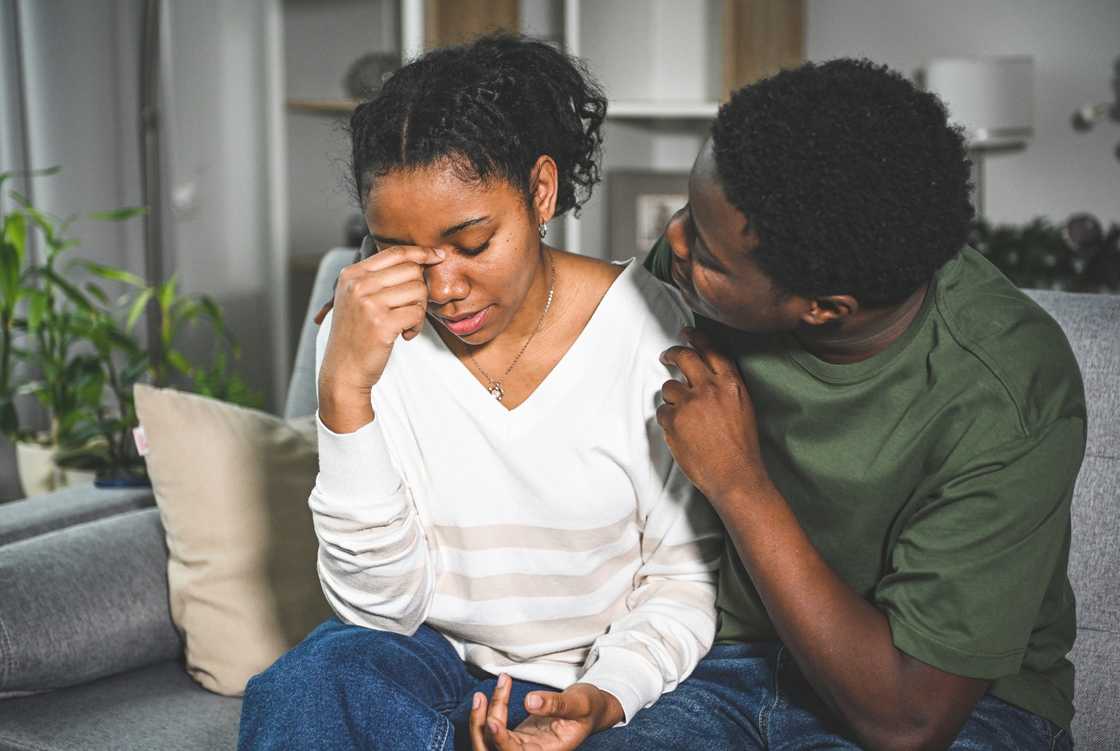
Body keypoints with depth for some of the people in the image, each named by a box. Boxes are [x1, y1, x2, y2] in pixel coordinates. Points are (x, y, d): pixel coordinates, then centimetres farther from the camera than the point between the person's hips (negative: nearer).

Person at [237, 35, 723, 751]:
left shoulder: (648, 326, -14)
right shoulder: (367, 330, -9)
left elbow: (681, 578, -4)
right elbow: (382, 604, -15)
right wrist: (345, 388, -26)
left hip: (593, 679, 0)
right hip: (427, 655, 1)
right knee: (310, 685, -29)